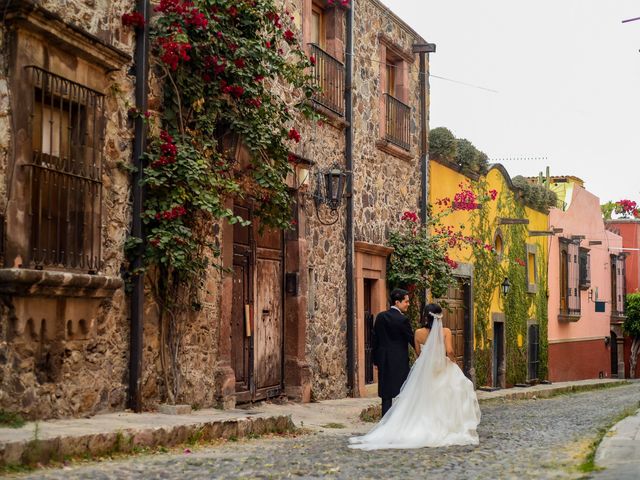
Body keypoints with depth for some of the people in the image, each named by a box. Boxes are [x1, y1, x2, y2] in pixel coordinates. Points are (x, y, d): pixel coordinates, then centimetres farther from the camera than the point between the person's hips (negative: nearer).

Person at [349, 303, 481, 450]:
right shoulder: (446, 332, -9)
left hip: (423, 370, 2)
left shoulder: (419, 333, -3)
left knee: (422, 403, 9)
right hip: (442, 370, -2)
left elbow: (419, 353, 6)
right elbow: (449, 351, -17)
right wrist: (452, 361, 1)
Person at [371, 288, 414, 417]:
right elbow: (412, 340, -7)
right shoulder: (402, 320, -12)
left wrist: (376, 360, 16)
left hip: (384, 361, 6)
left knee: (386, 394, 8)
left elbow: (375, 339, 10)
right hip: (400, 361, -6)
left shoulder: (380, 317, 5)